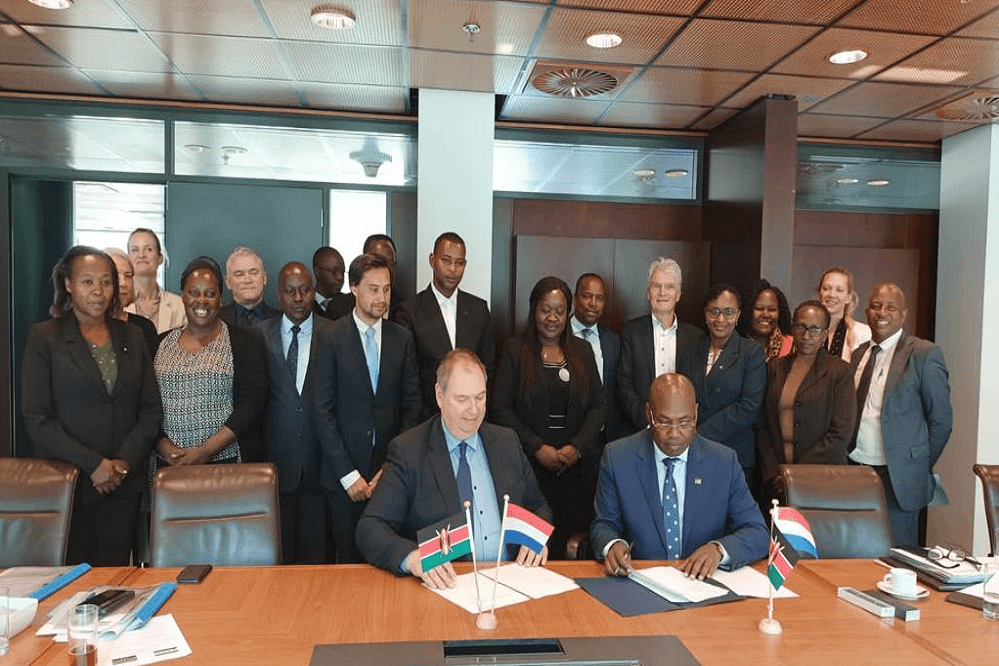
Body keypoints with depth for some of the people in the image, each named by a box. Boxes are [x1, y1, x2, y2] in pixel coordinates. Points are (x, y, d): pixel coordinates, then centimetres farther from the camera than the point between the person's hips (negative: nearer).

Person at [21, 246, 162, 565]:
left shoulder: (131, 337, 10)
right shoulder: (44, 337, 0)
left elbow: (151, 408, 8)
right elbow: (36, 418, -6)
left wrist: (126, 460, -5)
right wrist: (93, 464, -12)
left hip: (123, 484, 3)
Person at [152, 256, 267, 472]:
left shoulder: (241, 342, -2)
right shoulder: (161, 344, 9)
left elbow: (252, 404, -10)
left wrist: (206, 451, -15)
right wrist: (164, 447, -10)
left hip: (226, 461, -2)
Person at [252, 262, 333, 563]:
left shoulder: (333, 334, 2)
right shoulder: (261, 333, 4)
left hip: (319, 458, 0)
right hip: (277, 456, 0)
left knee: (315, 551, 8)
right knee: (277, 552, 8)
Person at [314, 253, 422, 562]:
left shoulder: (402, 339, 5)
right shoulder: (331, 337, -4)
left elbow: (412, 405, 5)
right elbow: (323, 411, -6)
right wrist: (347, 474, -9)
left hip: (391, 468, 2)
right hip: (343, 472, -2)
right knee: (348, 557, 8)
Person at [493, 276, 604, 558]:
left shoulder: (582, 350, 13)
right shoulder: (515, 349, 4)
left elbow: (597, 406, 9)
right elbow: (501, 408, -2)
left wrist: (577, 447, -6)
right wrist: (537, 448, -10)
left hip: (577, 465, 2)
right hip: (528, 464, -2)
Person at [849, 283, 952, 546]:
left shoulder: (924, 354, -6)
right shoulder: (859, 354, 11)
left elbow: (941, 420, -4)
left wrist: (920, 467, 0)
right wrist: (848, 459, 8)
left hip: (897, 477, -5)